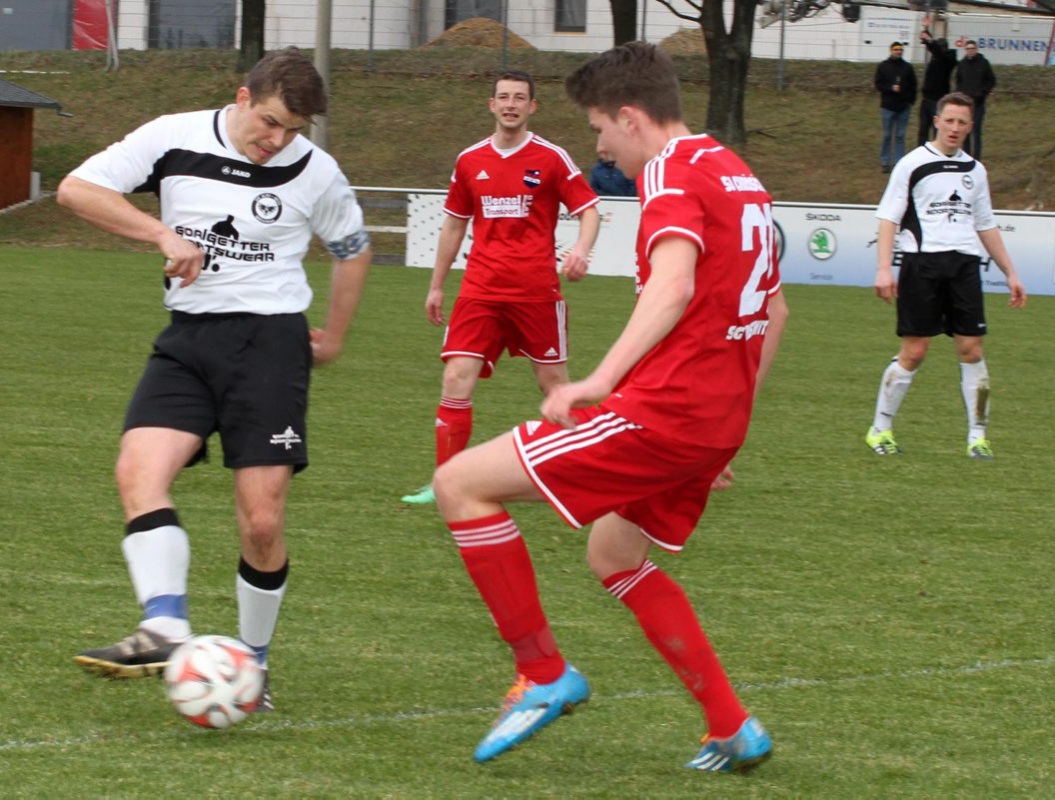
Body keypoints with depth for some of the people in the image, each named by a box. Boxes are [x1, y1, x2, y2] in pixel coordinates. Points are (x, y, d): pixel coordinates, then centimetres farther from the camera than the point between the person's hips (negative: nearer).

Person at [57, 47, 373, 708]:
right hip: (189, 337, 1)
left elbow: (354, 249, 19)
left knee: (262, 521, -8)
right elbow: (76, 188, -3)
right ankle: (166, 632, -33)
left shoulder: (315, 172, 1)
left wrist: (334, 338, 21)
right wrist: (163, 234, -10)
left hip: (270, 338, -1)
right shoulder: (175, 139, -1)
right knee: (140, 469, -24)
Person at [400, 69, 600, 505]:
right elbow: (454, 224, 19)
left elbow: (589, 209, -2)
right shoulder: (469, 161, 9)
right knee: (457, 377, -9)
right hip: (481, 287, 2)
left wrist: (581, 249, -23)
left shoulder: (551, 158, -2)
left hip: (537, 288, -2)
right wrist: (436, 286, 20)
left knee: (553, 380, 4)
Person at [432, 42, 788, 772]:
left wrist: (601, 379, -38)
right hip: (719, 422, 10)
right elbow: (774, 310, 26)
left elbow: (673, 285, -29)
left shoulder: (671, 172, -10)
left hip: (663, 410, -10)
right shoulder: (739, 175, 18)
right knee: (614, 555, 28)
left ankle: (545, 675, -2)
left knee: (463, 484, -7)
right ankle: (733, 730, 24)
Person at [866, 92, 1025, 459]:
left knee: (971, 349, -2)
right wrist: (884, 268, -14)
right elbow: (888, 217, -3)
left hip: (964, 264, 4)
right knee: (913, 352, -4)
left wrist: (1010, 273, 20)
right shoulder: (913, 164, 0)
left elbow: (986, 226, 23)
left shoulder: (975, 170, 15)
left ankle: (977, 436, 4)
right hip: (922, 262, -4)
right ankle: (880, 430, 9)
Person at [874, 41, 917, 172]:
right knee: (887, 135, 2)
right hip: (888, 107, -1)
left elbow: (913, 86, 9)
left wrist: (911, 101, -1)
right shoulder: (883, 66, 1)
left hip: (903, 107, 1)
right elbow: (878, 85, -2)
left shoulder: (907, 67, 5)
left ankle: (898, 162, 7)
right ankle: (884, 162, 8)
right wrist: (891, 88, -17)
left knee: (900, 136, 4)